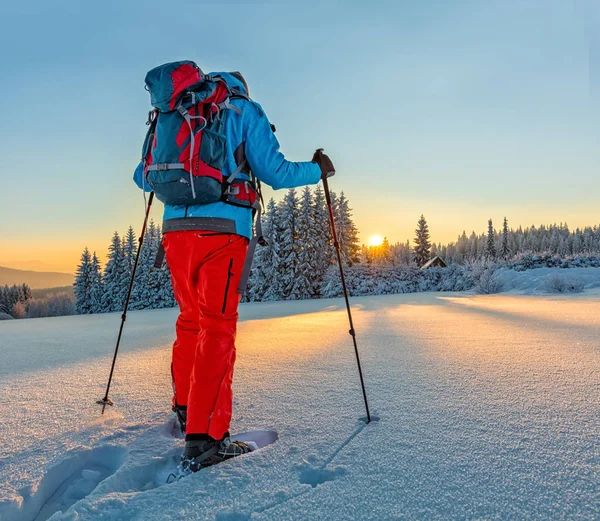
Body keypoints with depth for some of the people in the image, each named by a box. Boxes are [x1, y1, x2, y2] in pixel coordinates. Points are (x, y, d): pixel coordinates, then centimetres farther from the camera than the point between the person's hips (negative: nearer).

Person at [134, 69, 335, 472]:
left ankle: (185, 408, 31)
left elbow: (143, 176, 23)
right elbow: (273, 171, 0)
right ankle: (203, 439, -7)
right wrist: (317, 170, 17)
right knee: (217, 327, -5)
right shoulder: (245, 111, 10)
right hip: (222, 229, -5)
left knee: (190, 319, 18)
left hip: (176, 228, 5)